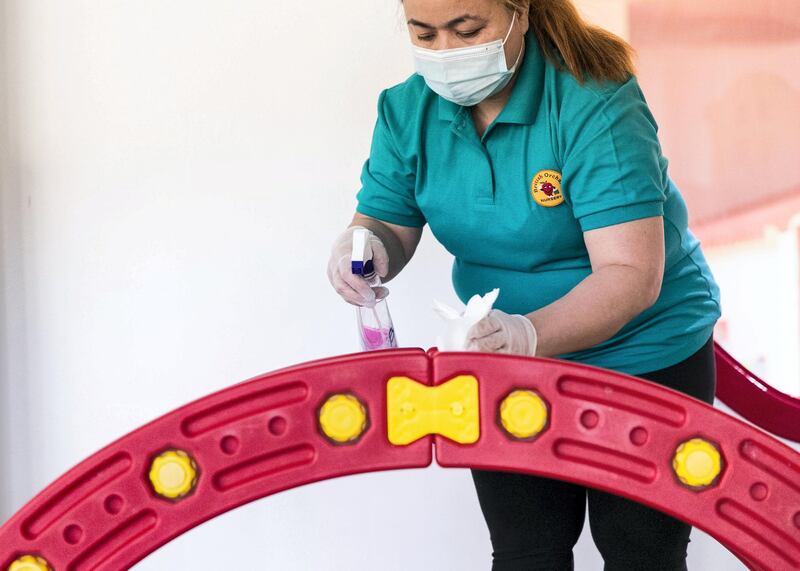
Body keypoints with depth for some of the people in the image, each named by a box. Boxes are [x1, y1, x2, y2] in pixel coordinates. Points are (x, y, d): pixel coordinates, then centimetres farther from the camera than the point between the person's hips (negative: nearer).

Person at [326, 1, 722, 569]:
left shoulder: (595, 102, -26)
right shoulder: (409, 109, -9)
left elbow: (632, 275, -33)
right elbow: (389, 225, -3)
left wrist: (530, 332, -50)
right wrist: (366, 242, -28)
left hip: (644, 357, -4)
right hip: (508, 356, 5)